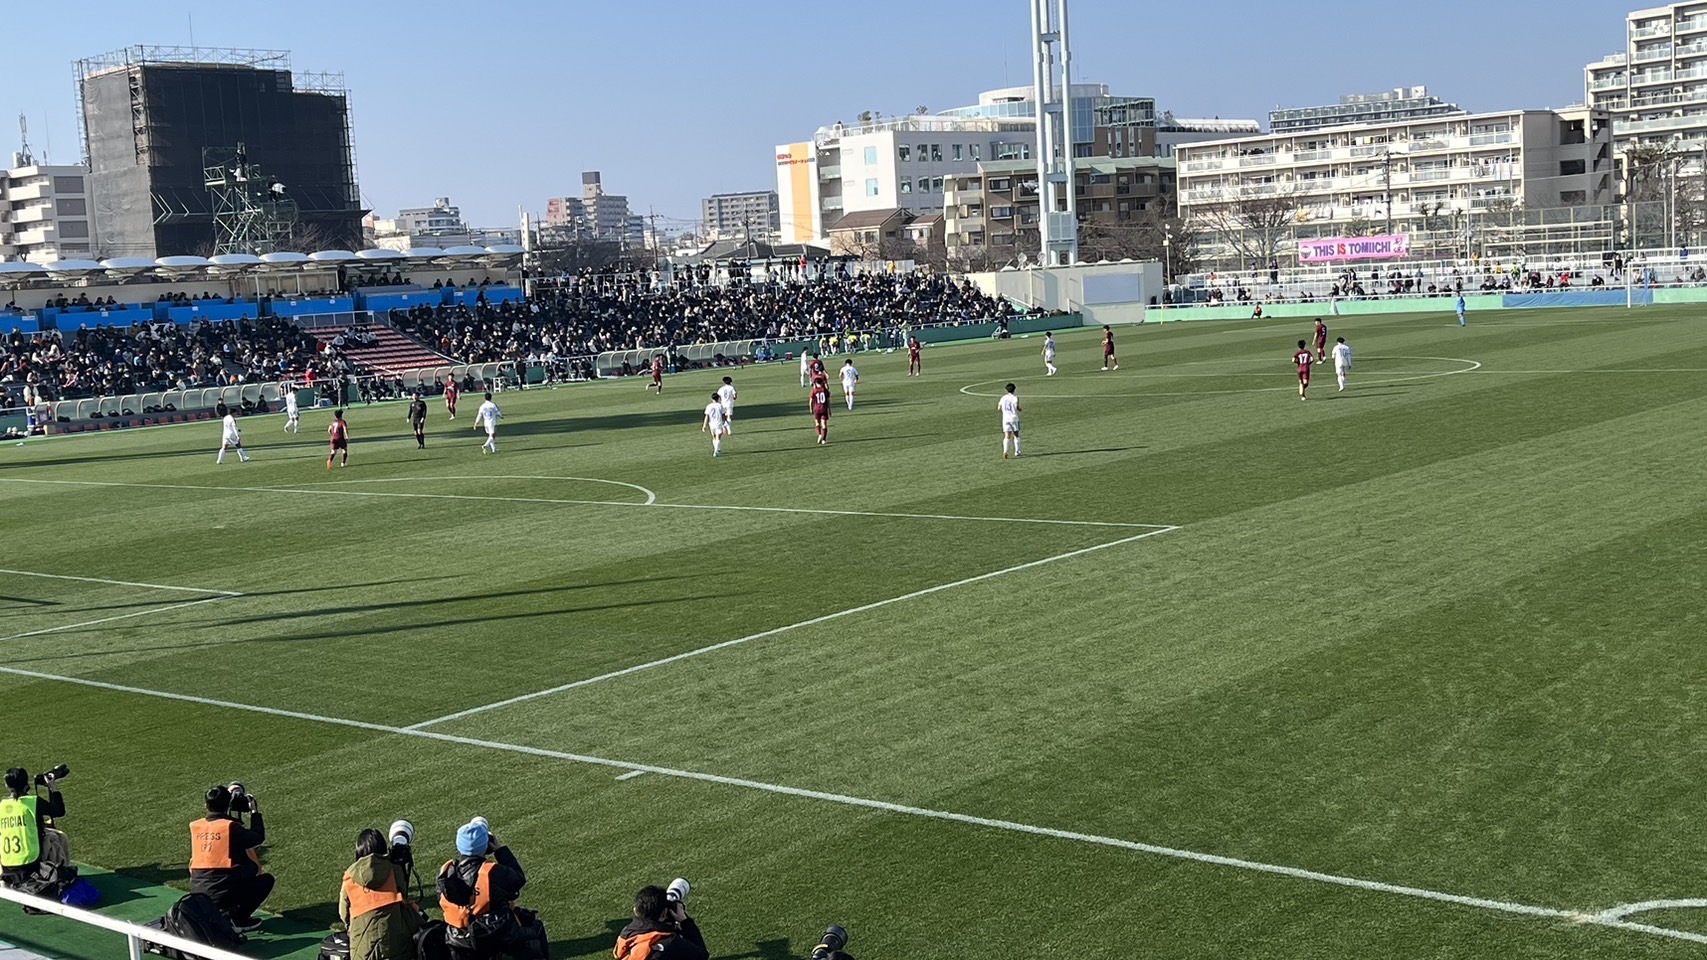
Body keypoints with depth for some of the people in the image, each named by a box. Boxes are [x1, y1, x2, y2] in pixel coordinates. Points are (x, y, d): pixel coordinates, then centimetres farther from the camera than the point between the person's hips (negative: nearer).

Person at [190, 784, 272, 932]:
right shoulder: (231, 827, -11)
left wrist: (226, 798, 32)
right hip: (224, 896, -6)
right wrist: (255, 812, 14)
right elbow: (259, 837, 1)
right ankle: (239, 918, 0)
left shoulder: (196, 827, 5)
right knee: (267, 880, 11)